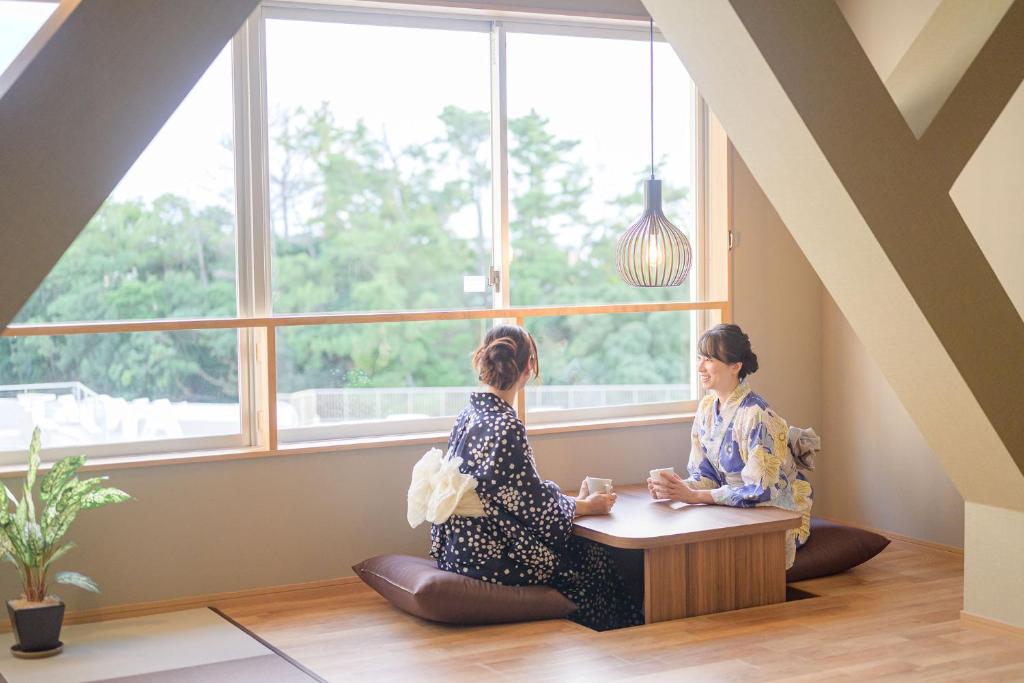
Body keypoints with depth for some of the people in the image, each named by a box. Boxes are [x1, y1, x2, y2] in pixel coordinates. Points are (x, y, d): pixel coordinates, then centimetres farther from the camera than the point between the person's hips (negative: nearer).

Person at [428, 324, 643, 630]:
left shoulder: (469, 414, 5)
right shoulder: (506, 427, -22)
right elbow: (537, 507, -16)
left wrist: (575, 501, 17)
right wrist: (586, 506, 2)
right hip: (488, 556, -8)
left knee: (583, 548, 17)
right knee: (594, 559, 10)